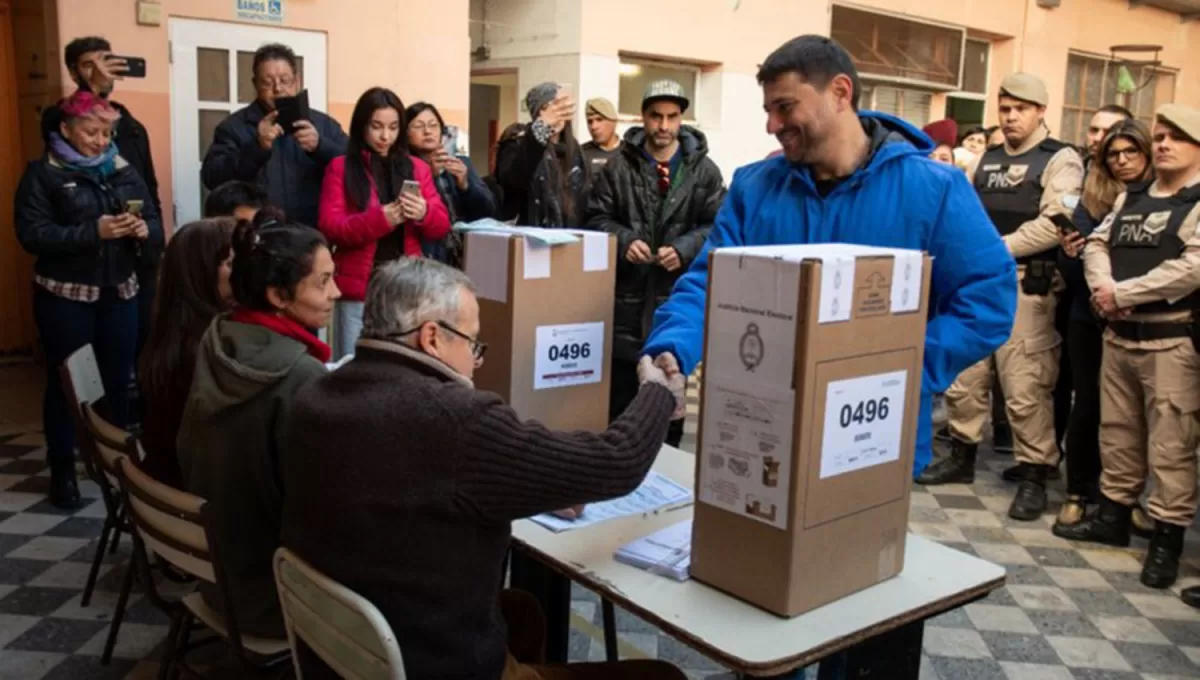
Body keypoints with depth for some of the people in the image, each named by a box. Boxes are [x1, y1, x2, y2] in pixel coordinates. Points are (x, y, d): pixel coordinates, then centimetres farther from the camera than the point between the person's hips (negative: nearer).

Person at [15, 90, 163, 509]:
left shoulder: (124, 171, 9)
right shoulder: (43, 174, -2)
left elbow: (155, 224, 5)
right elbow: (32, 234, -13)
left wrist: (145, 230, -18)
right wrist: (93, 231, -23)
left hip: (120, 293, 3)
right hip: (65, 296, -3)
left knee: (118, 379, 9)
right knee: (64, 382, 7)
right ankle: (62, 470, 18)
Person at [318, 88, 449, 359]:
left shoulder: (417, 168, 12)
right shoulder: (340, 167, 4)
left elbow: (442, 225, 8)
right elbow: (329, 228, -5)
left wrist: (423, 214, -15)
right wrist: (379, 219, -19)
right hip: (358, 288, -2)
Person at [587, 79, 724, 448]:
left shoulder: (703, 170, 2)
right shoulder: (618, 166, 3)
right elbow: (596, 217, 4)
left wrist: (685, 248, -16)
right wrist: (623, 239, -15)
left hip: (677, 294, 0)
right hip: (626, 294, 0)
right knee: (621, 390, 10)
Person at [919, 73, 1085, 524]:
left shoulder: (1059, 160, -2)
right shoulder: (986, 159, 17)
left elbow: (1054, 225, -14)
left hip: (1026, 283, -6)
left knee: (1025, 386, -6)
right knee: (963, 375, 11)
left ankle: (1034, 477, 6)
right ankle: (961, 458, 27)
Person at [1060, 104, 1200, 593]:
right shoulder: (1131, 197, 16)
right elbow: (1097, 243, 14)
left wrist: (1122, 293, -15)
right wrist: (1102, 287, -7)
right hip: (1119, 334, 7)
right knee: (1117, 431, 15)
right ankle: (1114, 514, 27)